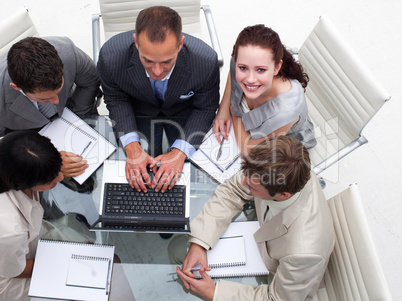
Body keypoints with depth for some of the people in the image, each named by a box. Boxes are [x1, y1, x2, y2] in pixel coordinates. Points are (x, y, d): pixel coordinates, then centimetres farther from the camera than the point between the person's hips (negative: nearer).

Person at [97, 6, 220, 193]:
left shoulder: (206, 61, -35)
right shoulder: (110, 57, -34)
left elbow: (204, 108, -16)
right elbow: (116, 100, -12)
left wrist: (180, 152, -28)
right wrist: (131, 147, -25)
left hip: (184, 112, 0)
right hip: (138, 112, 1)